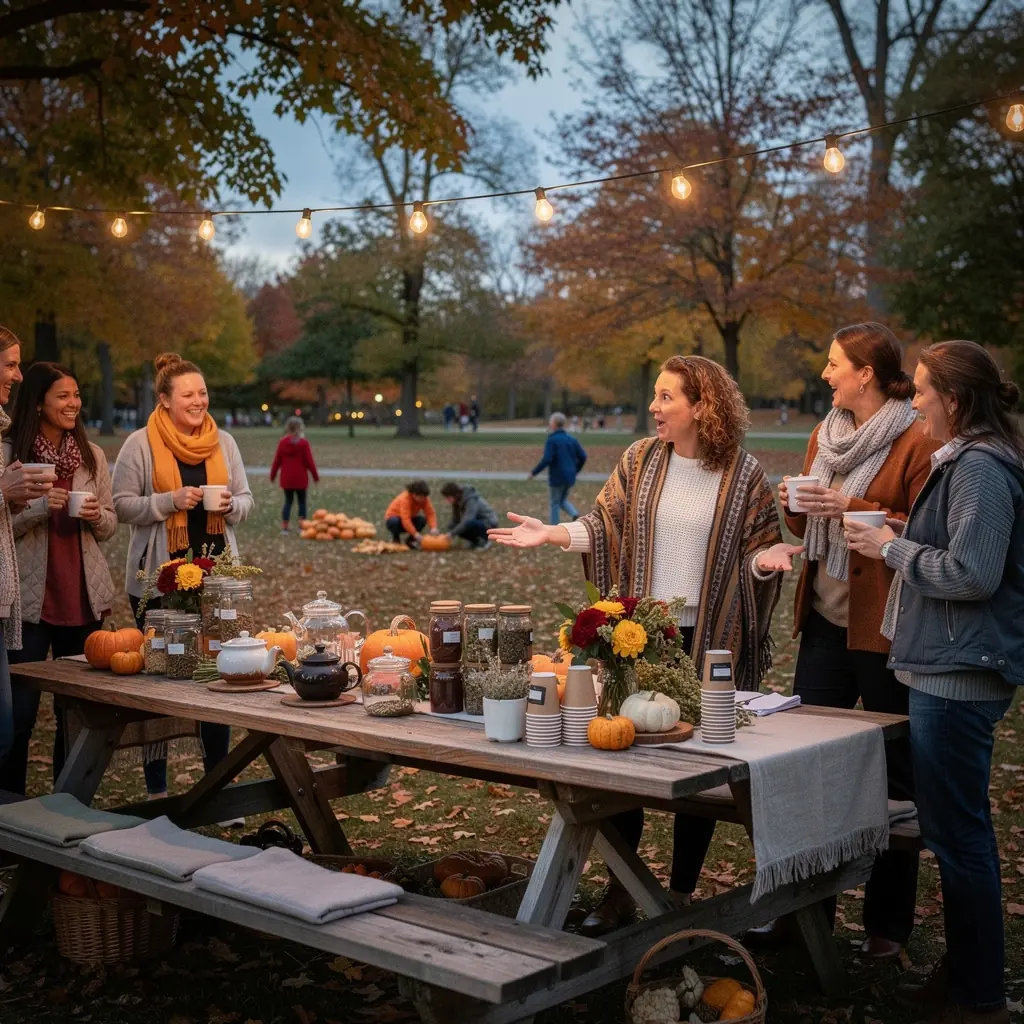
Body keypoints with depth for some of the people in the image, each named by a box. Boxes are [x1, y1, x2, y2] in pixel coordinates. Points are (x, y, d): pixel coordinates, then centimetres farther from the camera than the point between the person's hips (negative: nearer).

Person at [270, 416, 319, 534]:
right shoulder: (303, 443, -9)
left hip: (286, 478, 3)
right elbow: (309, 461, -7)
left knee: (288, 501, 10)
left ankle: (284, 527, 4)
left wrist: (272, 475, 13)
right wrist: (315, 476, 3)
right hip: (300, 478, -3)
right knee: (302, 501, 8)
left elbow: (277, 461, 2)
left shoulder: (282, 442, -1)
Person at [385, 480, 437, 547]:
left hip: (409, 520, 5)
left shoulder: (424, 499, -14)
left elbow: (430, 513, -21)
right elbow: (405, 519, -41)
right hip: (392, 518, -4)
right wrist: (415, 533, -48)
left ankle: (410, 540, -4)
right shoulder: (405, 498, -32)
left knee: (422, 520, -24)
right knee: (395, 521, -40)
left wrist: (433, 528, -40)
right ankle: (396, 540, -9)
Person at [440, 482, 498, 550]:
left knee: (469, 524, -36)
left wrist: (451, 534, -34)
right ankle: (476, 541, 6)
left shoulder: (471, 500, -27)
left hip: (489, 523, -9)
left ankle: (483, 541, -14)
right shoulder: (458, 501, -2)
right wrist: (449, 531, -13)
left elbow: (466, 521, -35)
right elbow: (455, 519, 0)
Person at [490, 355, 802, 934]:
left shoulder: (743, 474, -4)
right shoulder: (641, 460, 3)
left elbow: (756, 551, -2)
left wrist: (767, 558, -24)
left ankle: (682, 893, 24)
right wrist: (551, 534, -7)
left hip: (709, 641, -2)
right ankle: (621, 891, 21)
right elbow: (606, 528, 5)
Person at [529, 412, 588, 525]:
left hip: (557, 478, -6)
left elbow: (546, 460, -20)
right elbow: (583, 457, 6)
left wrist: (533, 472, -9)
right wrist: (574, 471, 21)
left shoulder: (551, 440, -11)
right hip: (570, 478, 6)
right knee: (563, 500, 21)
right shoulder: (572, 439, 7)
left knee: (555, 503, 7)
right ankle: (575, 515, -5)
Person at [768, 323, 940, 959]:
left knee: (891, 774, 5)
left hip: (884, 629, -7)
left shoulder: (917, 444, -11)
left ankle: (888, 923, 17)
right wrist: (796, 506, 0)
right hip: (825, 620, 7)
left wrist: (853, 509, -21)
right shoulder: (826, 435, 12)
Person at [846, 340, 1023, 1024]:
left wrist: (895, 548, -11)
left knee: (957, 833, -2)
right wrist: (908, 538, 9)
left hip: (959, 678, -11)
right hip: (951, 669, 11)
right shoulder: (967, 460, 14)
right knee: (958, 829, 18)